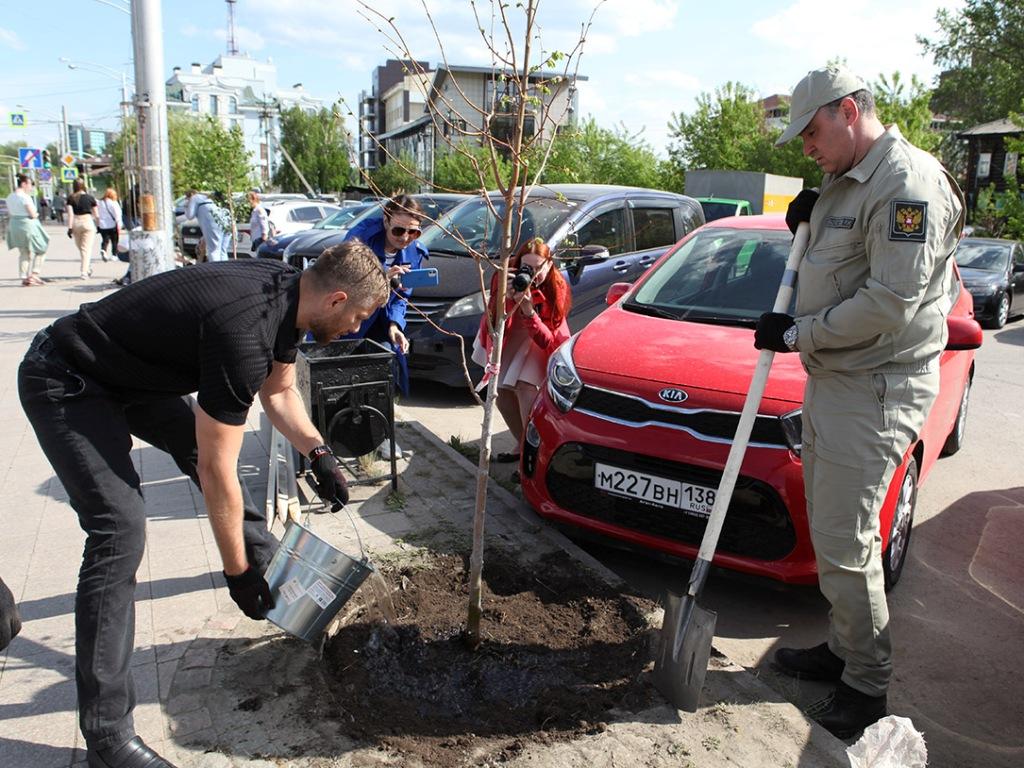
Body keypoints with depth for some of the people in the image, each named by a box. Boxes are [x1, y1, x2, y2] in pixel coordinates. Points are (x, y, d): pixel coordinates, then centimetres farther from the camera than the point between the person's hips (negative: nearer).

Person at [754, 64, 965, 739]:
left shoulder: (909, 184, -18)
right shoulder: (847, 182, 15)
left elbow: (890, 303, -24)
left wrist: (797, 334, -15)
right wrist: (811, 224, 6)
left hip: (877, 390, -10)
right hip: (833, 379, 10)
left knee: (846, 542, -3)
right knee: (831, 528, 17)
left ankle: (868, 684, 16)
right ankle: (843, 650, 33)